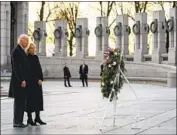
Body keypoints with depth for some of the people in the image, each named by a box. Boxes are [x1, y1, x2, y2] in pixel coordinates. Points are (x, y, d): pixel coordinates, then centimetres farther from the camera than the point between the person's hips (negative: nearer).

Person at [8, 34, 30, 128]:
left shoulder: (22, 51, 18)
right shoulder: (16, 51, -13)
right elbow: (16, 67, -20)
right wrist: (21, 80, -22)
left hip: (23, 80, 10)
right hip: (18, 81, -10)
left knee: (22, 101, 10)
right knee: (18, 101, -6)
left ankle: (19, 121, 14)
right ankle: (17, 122, -1)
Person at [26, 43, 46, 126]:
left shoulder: (36, 57, 12)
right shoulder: (27, 58, -8)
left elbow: (39, 69, 9)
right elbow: (29, 71, -13)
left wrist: (41, 79, -3)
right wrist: (37, 80, -14)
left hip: (37, 82, 7)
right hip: (30, 82, -7)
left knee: (38, 99, 7)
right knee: (30, 99, -2)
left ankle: (37, 118, 14)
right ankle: (29, 119, 4)